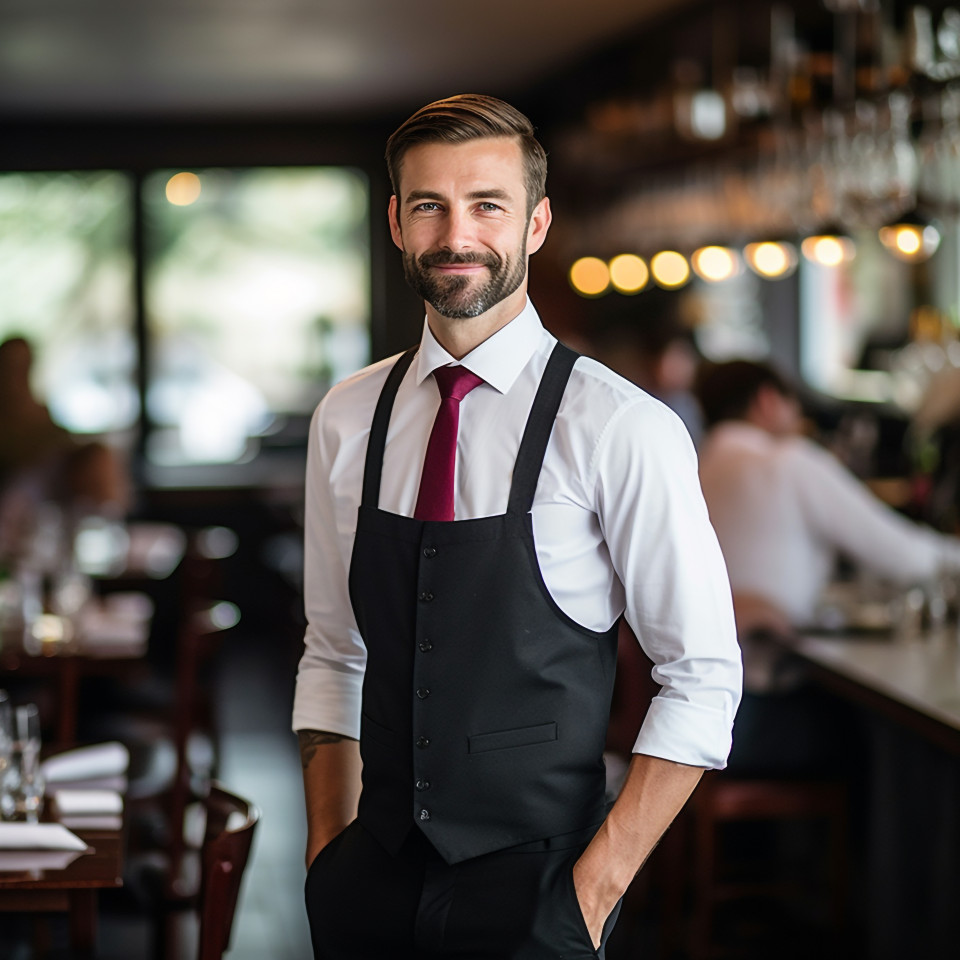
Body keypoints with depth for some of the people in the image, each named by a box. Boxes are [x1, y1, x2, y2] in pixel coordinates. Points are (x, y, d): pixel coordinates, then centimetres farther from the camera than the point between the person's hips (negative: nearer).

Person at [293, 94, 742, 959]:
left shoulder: (623, 430, -11)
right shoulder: (348, 421, 3)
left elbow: (703, 679, -9)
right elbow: (333, 656, 10)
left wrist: (597, 887, -13)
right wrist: (329, 864, 3)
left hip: (532, 890, -4)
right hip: (375, 883, 4)